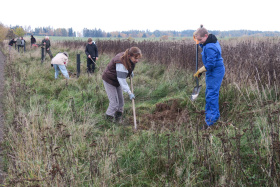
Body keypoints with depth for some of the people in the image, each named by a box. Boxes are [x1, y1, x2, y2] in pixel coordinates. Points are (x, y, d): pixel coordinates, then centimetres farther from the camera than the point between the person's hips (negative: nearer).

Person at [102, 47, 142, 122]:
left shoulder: (129, 59, -11)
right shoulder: (121, 63, -38)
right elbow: (121, 80, -38)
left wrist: (130, 72, 3)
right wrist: (129, 93, -37)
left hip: (117, 80, 8)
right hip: (109, 80, -8)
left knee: (120, 100, 13)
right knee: (114, 102, -8)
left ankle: (118, 116, 30)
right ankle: (109, 117, 14)